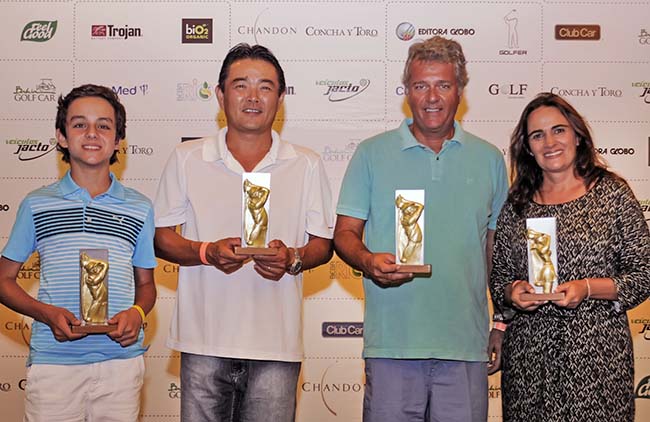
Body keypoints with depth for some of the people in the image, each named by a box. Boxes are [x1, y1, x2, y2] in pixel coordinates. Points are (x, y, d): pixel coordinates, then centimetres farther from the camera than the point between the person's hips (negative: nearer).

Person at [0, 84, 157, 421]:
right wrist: (47, 313, -10)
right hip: (53, 360, -1)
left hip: (121, 358, 1)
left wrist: (137, 313, -7)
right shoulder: (37, 204, 6)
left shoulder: (139, 208, 9)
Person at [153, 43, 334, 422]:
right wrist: (207, 252, -12)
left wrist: (291, 259, -13)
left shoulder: (307, 166, 7)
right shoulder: (187, 159, 6)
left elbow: (323, 244, 9)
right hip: (204, 341, 0)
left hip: (276, 345, 0)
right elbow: (162, 237, 7)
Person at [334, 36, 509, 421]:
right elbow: (345, 233, 6)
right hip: (392, 342, -1)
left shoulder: (489, 159, 12)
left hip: (466, 343, 2)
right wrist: (369, 261, -16)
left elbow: (497, 244, 17)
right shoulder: (372, 154, 7)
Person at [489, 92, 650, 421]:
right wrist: (512, 292, -7)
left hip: (597, 356, -2)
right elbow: (498, 276, 14)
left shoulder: (611, 193, 1)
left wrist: (587, 288, -14)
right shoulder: (516, 204, 9)